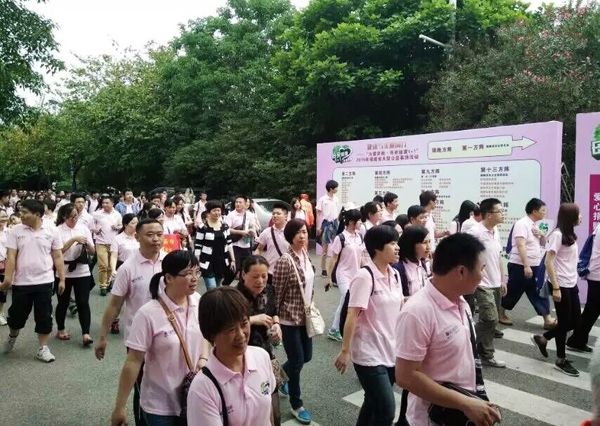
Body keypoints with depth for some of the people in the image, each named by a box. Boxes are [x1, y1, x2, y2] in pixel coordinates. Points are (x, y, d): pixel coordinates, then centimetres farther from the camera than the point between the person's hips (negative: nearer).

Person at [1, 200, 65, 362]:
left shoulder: (52, 232, -2)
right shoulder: (15, 231, -2)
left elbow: (58, 257, 1)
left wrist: (62, 279, -1)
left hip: (44, 282, -1)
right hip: (21, 282, 1)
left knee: (44, 317, 4)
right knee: (17, 315, 15)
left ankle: (43, 348, 18)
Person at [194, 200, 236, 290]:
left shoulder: (225, 226, 6)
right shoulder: (202, 227, -9)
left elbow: (229, 244, 11)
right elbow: (197, 247, -8)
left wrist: (233, 260, 7)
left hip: (222, 262, 5)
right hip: (208, 264, -5)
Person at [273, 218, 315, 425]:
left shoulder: (306, 256, 3)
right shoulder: (285, 261, -21)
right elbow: (277, 293, -16)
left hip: (305, 316, 7)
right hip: (290, 319, -7)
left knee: (306, 357, 19)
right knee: (297, 361, 4)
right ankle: (296, 405, 25)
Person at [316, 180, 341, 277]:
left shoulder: (336, 199, 6)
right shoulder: (322, 199, -8)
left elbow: (337, 213, 12)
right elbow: (318, 214, -5)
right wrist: (318, 228, -9)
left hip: (334, 223, 4)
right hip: (326, 223, -4)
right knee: (325, 248, 4)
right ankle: (323, 269, 13)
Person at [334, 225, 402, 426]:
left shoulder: (394, 275, 4)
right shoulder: (365, 276, -18)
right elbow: (352, 316, -18)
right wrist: (345, 351, -18)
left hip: (391, 351, 7)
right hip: (369, 354, -7)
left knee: (375, 403, 18)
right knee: (386, 409, -5)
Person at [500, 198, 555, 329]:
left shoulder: (534, 226, 12)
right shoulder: (522, 224, -15)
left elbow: (543, 244, 20)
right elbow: (521, 246, -23)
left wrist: (542, 235, -2)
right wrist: (526, 266, -28)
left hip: (535, 266, 8)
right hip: (520, 266, -8)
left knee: (540, 293, 6)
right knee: (513, 292, 4)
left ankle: (547, 320, 9)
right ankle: (501, 314, 20)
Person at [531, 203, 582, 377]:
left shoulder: (570, 235, 10)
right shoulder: (557, 234, -15)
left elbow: (571, 261, 14)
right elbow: (548, 262, -18)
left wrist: (574, 282, 7)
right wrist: (556, 288, -20)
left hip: (571, 284, 8)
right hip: (561, 285, -8)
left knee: (575, 320, 13)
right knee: (565, 322, 2)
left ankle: (542, 338, 29)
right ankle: (561, 360, 18)